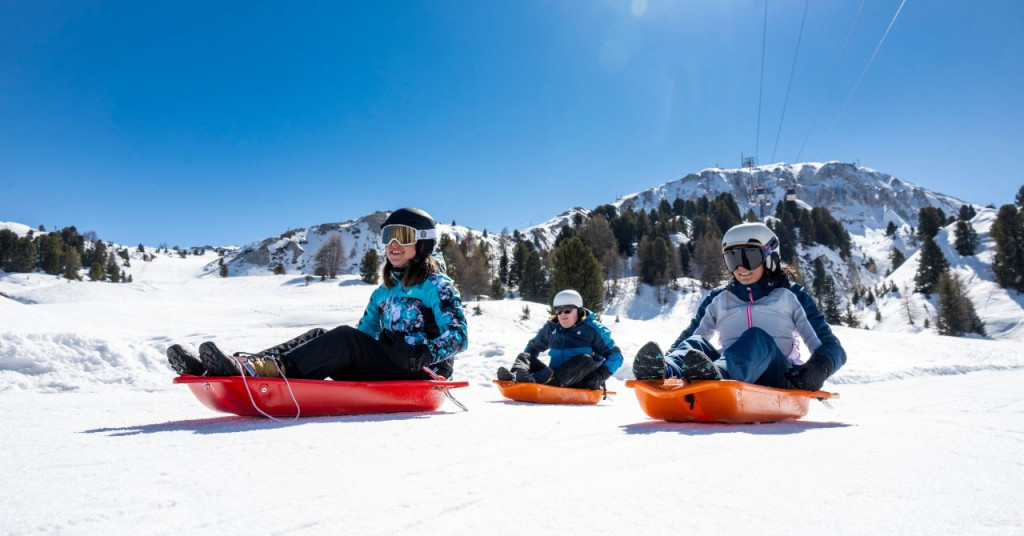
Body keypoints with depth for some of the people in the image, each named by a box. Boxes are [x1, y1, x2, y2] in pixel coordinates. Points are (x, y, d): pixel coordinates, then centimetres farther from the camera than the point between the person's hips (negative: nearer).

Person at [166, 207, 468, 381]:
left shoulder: (437, 285, -1)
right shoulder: (384, 292, 21)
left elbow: (457, 336, -10)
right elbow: (365, 333, 17)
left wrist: (422, 355, -27)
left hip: (420, 374, -7)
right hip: (384, 367, 7)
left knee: (345, 338, -29)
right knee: (319, 337, -12)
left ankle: (256, 369, -42)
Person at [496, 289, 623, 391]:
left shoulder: (592, 329, 1)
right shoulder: (550, 328, 13)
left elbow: (615, 355, -1)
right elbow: (533, 347, 24)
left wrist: (600, 375, -17)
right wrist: (527, 366, 3)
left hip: (581, 385, -4)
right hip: (556, 380, 4)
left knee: (586, 360, -32)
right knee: (524, 355, -7)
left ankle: (536, 380, -52)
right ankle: (513, 378, -45)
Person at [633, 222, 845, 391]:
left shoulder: (791, 296, 19)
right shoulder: (717, 299, 24)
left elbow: (832, 347, 12)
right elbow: (684, 340, 17)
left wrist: (818, 368, -13)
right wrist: (668, 360, -8)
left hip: (776, 381, -2)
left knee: (757, 337, -31)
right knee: (697, 343, -25)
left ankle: (718, 375, -64)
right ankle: (664, 372, -60)